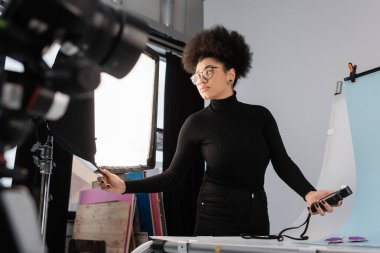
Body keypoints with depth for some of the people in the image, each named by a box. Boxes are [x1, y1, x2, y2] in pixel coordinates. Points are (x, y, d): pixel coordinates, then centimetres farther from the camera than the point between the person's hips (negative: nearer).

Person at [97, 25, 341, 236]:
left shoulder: (260, 115, 1)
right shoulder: (196, 123, -5)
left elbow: (283, 163, -2)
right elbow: (173, 176, -5)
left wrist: (309, 193, -21)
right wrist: (125, 186, -17)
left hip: (256, 216, 2)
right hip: (215, 217, -2)